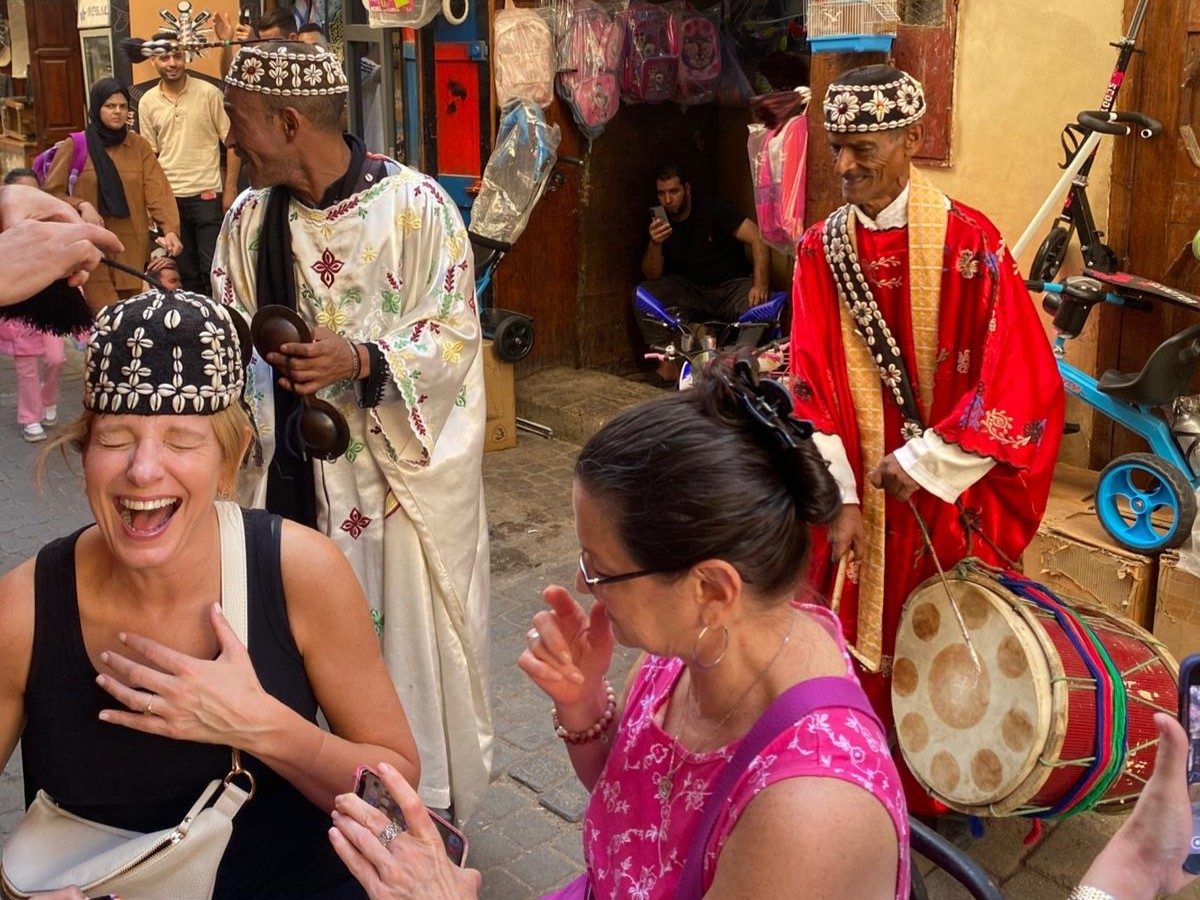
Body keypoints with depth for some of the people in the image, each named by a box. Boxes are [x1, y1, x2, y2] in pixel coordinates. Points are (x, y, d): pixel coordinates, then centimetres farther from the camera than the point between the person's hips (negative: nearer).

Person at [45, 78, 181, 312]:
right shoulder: (73, 147, 4)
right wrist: (81, 205, -16)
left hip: (132, 247, 3)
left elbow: (158, 190, -2)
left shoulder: (139, 145, 10)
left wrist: (169, 230, -17)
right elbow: (51, 192, 3)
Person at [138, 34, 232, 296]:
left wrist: (229, 189, -9)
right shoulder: (147, 102, 5)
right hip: (169, 197, 3)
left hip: (207, 195, -3)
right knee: (185, 270, 11)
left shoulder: (209, 93, -4)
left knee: (213, 267, -3)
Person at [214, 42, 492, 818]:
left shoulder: (414, 203, -11)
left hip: (406, 469, -4)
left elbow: (455, 334, -11)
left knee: (415, 633, 6)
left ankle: (433, 800, 28)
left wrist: (360, 361, -25)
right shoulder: (251, 218, 5)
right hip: (295, 469, 4)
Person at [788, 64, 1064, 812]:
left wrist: (925, 464, -17)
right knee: (854, 645, 11)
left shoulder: (969, 242, -12)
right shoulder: (821, 250, 0)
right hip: (855, 493, 3)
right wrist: (839, 496, -11)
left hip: (947, 493, -3)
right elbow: (810, 383, -3)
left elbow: (1021, 381, -16)